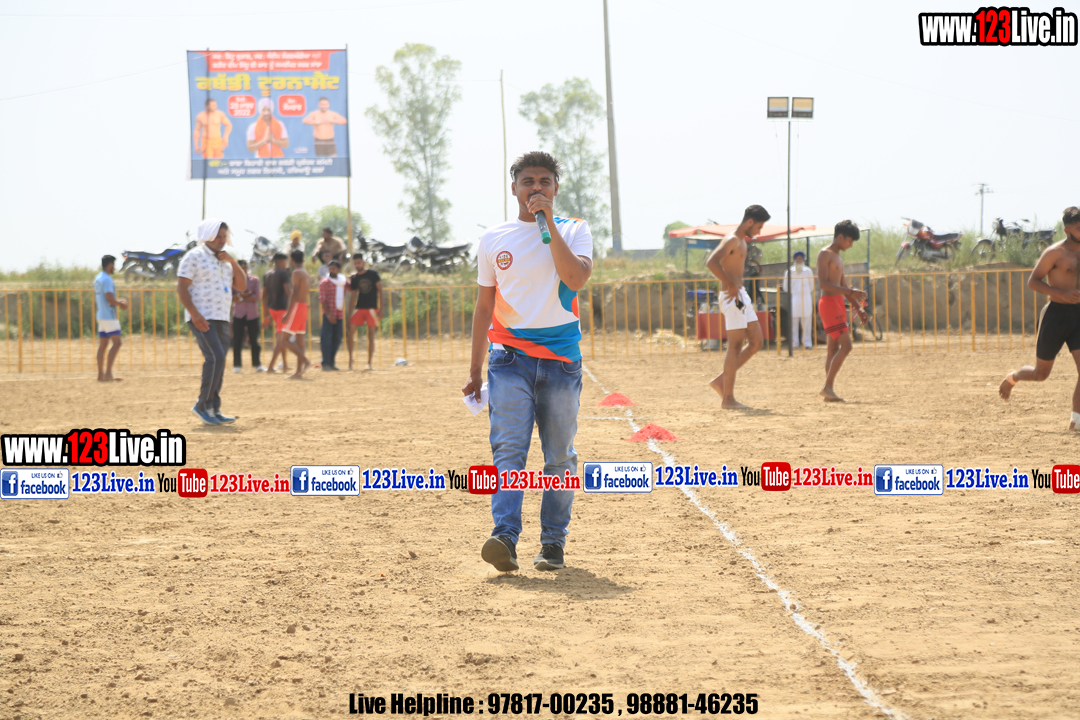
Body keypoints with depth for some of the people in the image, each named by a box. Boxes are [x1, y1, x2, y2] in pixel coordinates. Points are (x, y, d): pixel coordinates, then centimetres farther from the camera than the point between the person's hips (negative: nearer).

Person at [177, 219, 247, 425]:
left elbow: (242, 286, 15)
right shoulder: (194, 256, -5)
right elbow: (181, 287, -11)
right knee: (215, 358, -19)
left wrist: (233, 262, 2)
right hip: (202, 318, -8)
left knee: (217, 362, 6)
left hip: (222, 319, 8)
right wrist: (194, 314, -22)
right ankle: (202, 405, -11)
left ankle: (214, 410, 10)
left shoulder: (224, 261, 19)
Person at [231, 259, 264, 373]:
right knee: (237, 341, -3)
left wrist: (241, 298, -8)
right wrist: (244, 295, -16)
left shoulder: (254, 280, 5)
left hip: (252, 314, 0)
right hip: (238, 315, 0)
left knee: (254, 340, 4)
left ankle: (257, 365, 10)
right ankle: (236, 365, 3)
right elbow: (230, 297, -4)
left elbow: (257, 296, -5)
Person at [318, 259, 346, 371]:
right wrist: (328, 314, -20)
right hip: (329, 315, -6)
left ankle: (332, 362, 15)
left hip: (339, 315, 6)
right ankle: (326, 363, -9)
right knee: (326, 338, -10)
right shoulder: (324, 282, -3)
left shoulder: (343, 282, 13)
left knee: (337, 339, 7)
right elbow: (322, 299, -9)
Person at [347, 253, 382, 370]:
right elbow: (353, 294, 9)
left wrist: (381, 308, -7)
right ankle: (350, 359, 4)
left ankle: (369, 363, 2)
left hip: (372, 308, -3)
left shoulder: (372, 274, -1)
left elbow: (380, 290, -1)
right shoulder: (354, 278, 7)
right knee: (349, 331, -8)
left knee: (371, 335, -2)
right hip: (359, 308, 3)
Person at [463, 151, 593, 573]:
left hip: (561, 358, 0)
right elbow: (484, 307, 15)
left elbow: (577, 277, -15)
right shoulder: (494, 239, 11)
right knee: (508, 448, -14)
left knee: (560, 456, 3)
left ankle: (553, 543, 11)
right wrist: (475, 371, 13)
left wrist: (548, 223, -14)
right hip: (509, 356, 0)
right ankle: (504, 537, -25)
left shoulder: (573, 231, 6)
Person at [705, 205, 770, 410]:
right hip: (732, 297, -10)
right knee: (735, 346, -8)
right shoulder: (731, 240, -13)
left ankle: (721, 381, 14)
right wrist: (731, 285, -25)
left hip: (741, 296, 10)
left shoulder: (742, 242, 18)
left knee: (756, 342, 10)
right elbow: (711, 262, -28)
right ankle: (728, 399, -5)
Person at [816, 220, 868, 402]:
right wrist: (851, 292, -27)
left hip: (838, 304, 10)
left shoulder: (838, 258, 21)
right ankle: (827, 387, -16)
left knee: (833, 348, 7)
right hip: (829, 303, -10)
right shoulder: (825, 254, -9)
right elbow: (824, 283, -21)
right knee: (846, 345, -16)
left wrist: (858, 307, 22)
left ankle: (828, 391, 7)